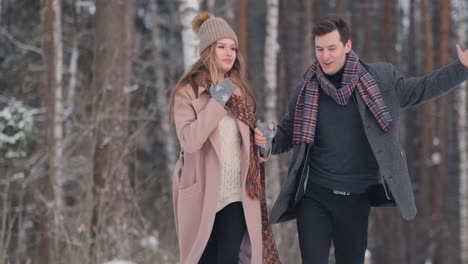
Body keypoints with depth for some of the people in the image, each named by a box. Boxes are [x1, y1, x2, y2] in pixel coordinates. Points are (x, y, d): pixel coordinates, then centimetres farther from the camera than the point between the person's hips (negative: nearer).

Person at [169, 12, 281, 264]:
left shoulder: (240, 92, 14)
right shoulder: (188, 91, -3)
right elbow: (189, 140, -18)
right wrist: (217, 102, -16)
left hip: (236, 194, 3)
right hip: (202, 194, -3)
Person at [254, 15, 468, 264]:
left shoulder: (380, 77, -3)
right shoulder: (306, 89, 0)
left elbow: (420, 89, 7)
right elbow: (288, 133, 8)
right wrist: (268, 140, -13)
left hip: (356, 198, 0)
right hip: (314, 196, 0)